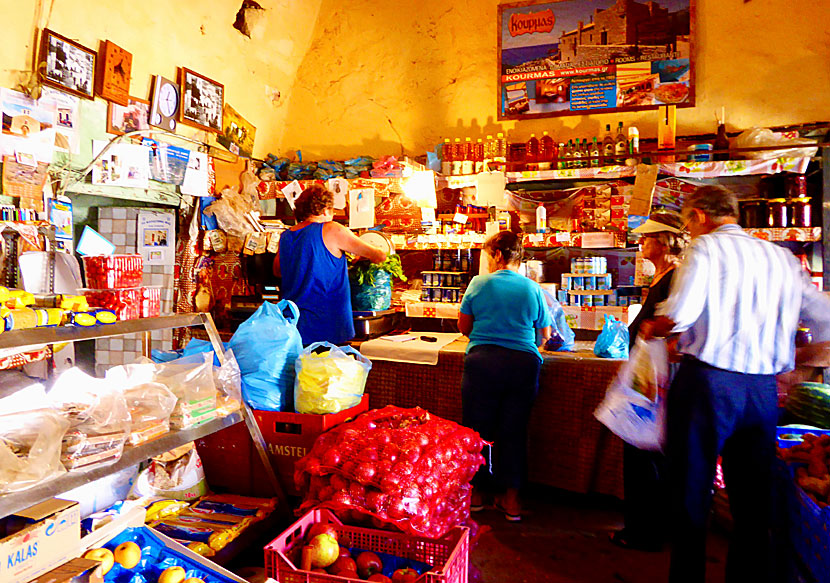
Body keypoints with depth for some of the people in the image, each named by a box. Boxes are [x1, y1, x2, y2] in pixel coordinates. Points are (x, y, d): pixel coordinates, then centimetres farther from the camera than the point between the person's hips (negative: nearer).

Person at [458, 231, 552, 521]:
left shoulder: (479, 283, 2)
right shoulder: (532, 289, 7)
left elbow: (464, 326, 10)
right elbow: (544, 334, 15)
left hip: (482, 361, -2)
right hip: (524, 364, 2)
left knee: (477, 429, 11)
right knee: (514, 431, 10)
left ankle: (476, 492, 24)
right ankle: (511, 499, 18)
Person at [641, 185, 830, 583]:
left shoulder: (706, 247, -5)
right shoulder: (783, 258, 13)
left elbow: (679, 314, -18)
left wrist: (652, 329, 1)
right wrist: (795, 364, 26)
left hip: (706, 383, -5)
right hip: (763, 390, 6)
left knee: (690, 497, 7)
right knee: (753, 501, 15)